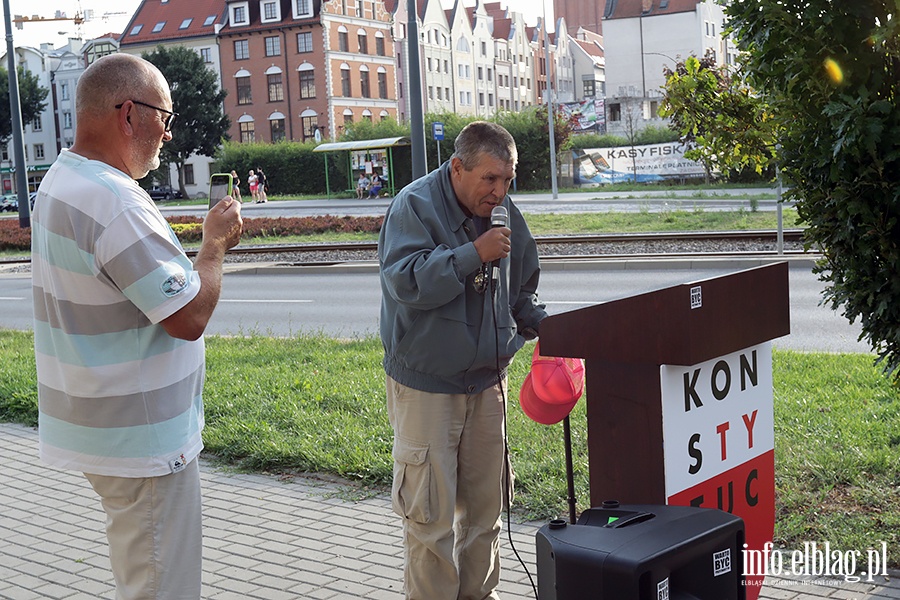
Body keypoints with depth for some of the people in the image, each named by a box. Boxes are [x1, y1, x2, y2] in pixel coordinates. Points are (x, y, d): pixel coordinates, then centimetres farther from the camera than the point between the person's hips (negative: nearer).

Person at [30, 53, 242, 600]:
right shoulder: (115, 203, -26)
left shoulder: (62, 179, 8)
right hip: (141, 439, -10)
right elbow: (190, 318, -24)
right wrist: (217, 242, -9)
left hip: (97, 425, 10)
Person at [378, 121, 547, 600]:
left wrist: (546, 328, 1)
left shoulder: (505, 213, 7)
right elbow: (405, 281, -25)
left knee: (485, 503, 15)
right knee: (431, 512, -1)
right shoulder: (415, 206, -12)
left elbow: (520, 294, 18)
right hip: (426, 385, -6)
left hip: (487, 381, 6)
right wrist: (474, 254, -25)